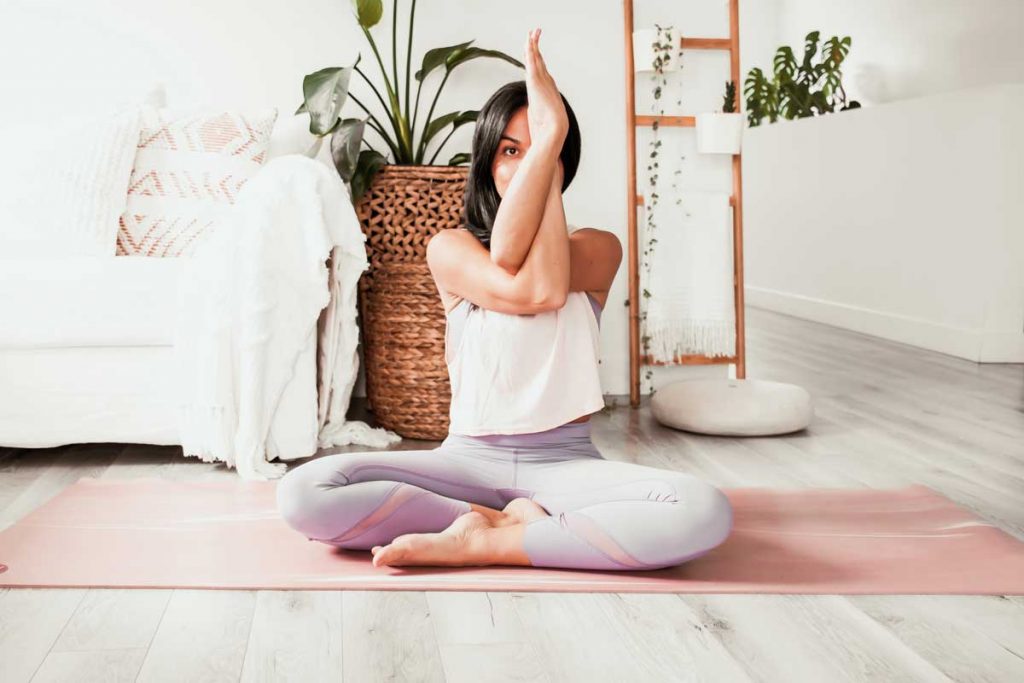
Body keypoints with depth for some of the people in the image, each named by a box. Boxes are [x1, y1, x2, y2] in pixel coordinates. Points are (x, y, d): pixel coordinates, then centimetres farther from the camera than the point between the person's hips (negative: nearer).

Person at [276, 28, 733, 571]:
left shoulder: (598, 247, 6)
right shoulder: (450, 246, 3)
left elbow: (510, 255, -17)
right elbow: (529, 291, -18)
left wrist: (550, 144, -10)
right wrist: (539, 145, -15)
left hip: (565, 461, 1)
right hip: (469, 459, 0)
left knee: (705, 511, -31)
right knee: (303, 492, -25)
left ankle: (477, 543, -22)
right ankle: (514, 523, -16)